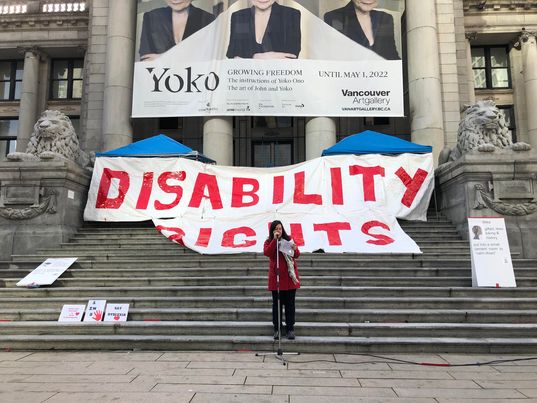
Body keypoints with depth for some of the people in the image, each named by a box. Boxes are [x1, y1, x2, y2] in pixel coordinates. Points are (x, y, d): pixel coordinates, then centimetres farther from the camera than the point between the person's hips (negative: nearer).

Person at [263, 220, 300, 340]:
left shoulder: (288, 239, 6)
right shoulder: (269, 242, 3)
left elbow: (297, 255, 6)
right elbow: (267, 253, -17)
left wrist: (295, 249, -17)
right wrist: (275, 239, -19)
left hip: (289, 275, 1)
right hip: (276, 276, -1)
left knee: (290, 303, 5)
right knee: (277, 303, 5)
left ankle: (290, 328, 13)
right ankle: (277, 329, 15)